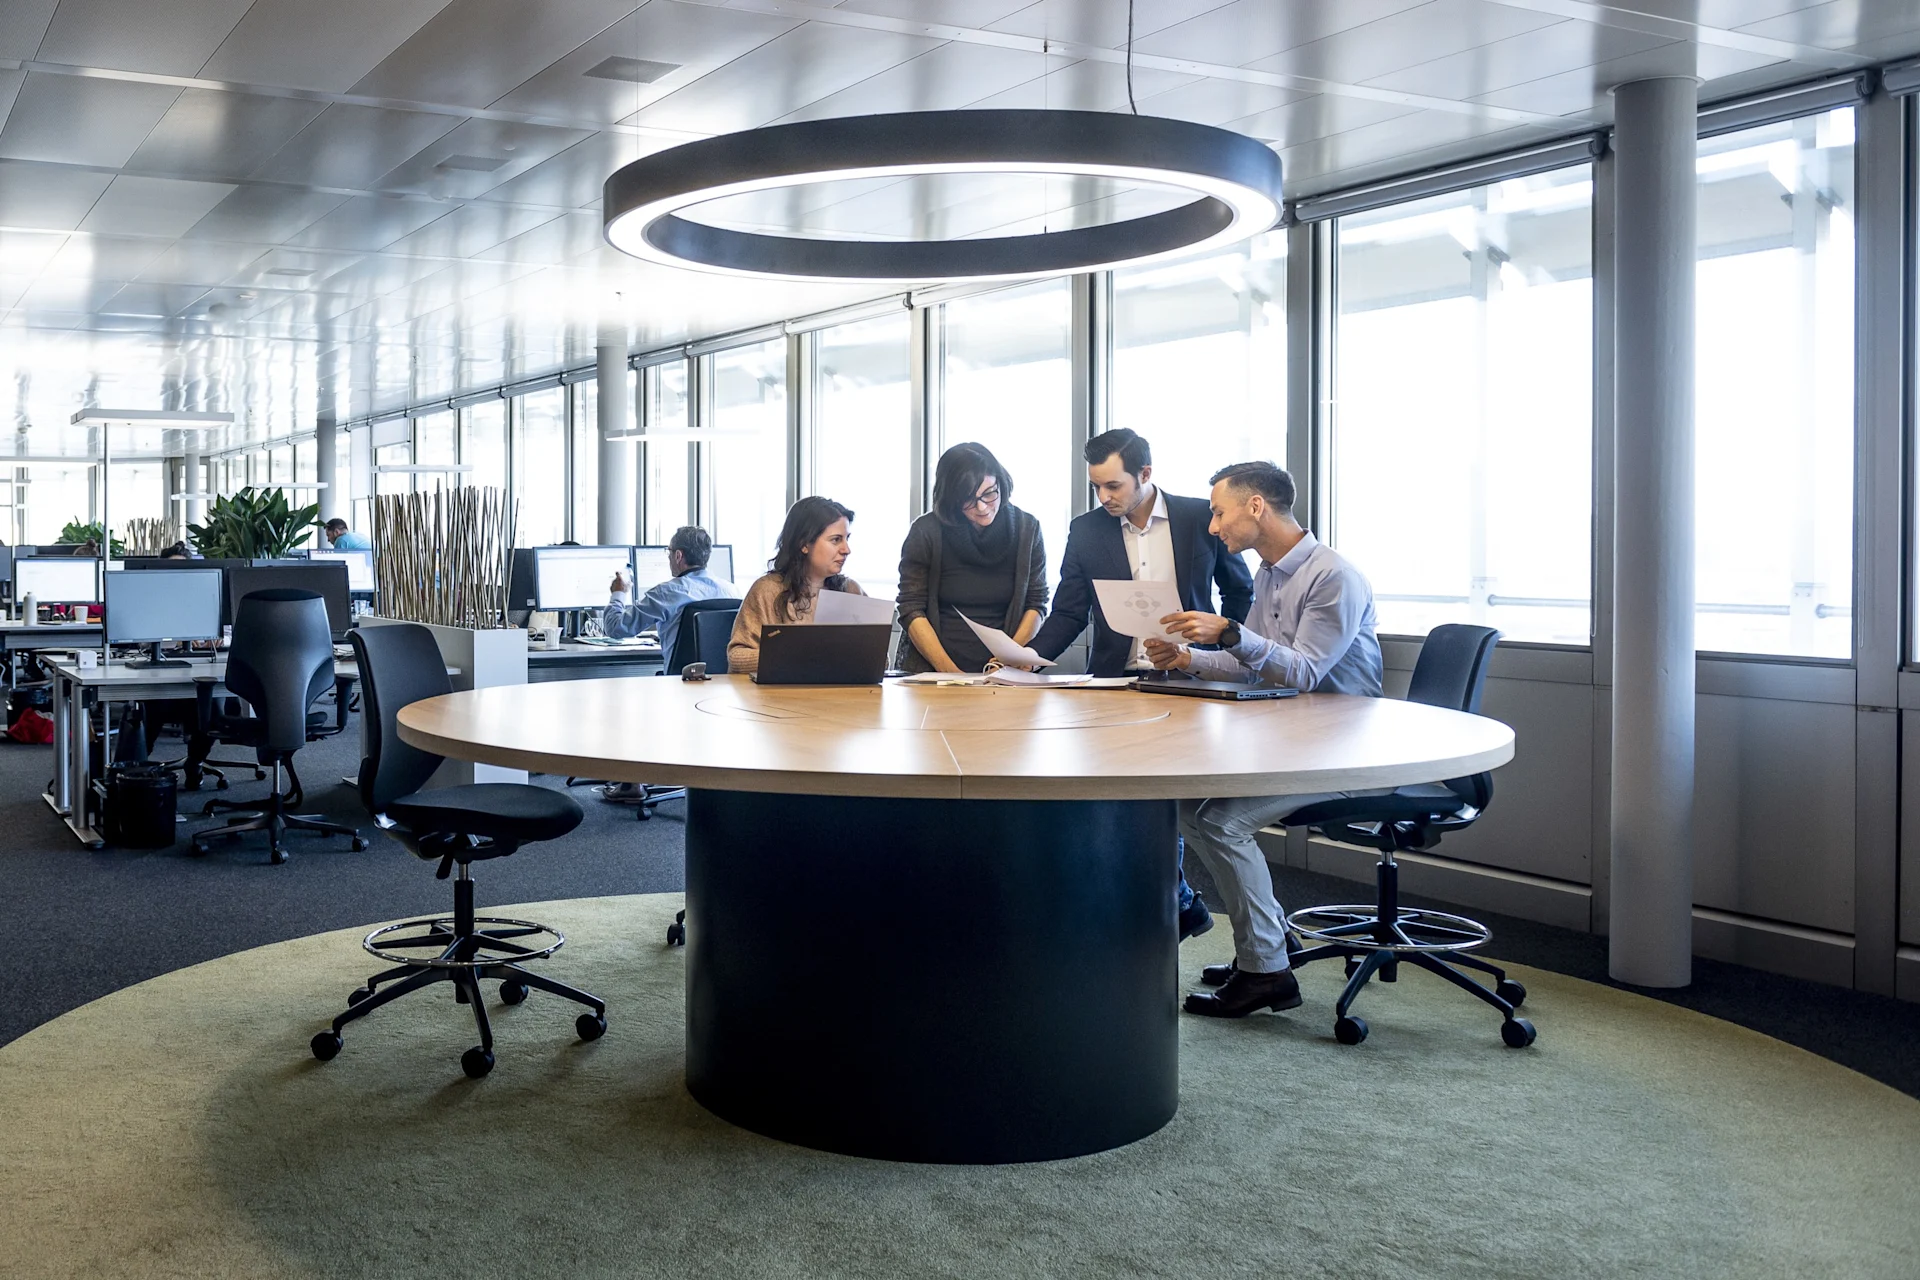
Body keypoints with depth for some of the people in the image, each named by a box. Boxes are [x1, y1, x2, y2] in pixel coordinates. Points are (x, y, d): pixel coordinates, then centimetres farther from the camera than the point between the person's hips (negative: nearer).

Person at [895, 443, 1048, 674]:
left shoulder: (1026, 529, 5)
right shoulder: (925, 533, -2)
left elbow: (1036, 604, 9)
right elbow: (912, 611, -3)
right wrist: (949, 671, -14)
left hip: (998, 673, 2)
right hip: (929, 671, -1)